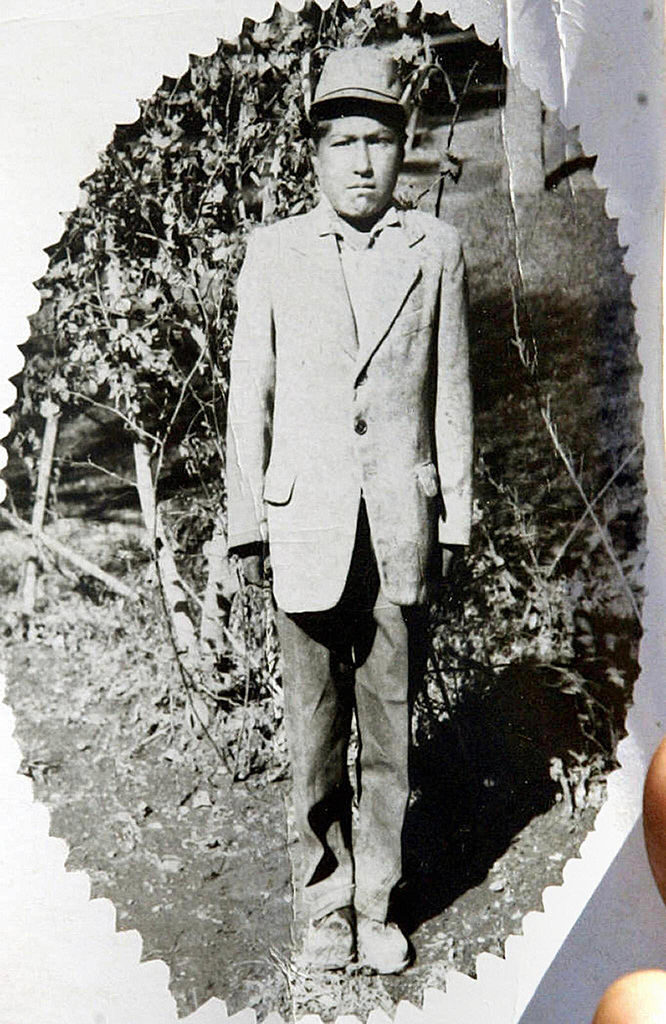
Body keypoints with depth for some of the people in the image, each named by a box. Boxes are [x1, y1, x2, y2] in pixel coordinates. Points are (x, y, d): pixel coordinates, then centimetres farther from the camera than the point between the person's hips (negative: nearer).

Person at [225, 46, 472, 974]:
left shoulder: (437, 250, 6)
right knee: (315, 738, 8)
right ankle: (327, 904, 26)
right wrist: (247, 523, 3)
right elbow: (250, 398, 6)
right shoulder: (273, 252, 5)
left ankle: (378, 905, 26)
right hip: (307, 530, 0)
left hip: (403, 532, 1)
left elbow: (452, 397, 7)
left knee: (391, 733, 9)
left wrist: (454, 521, 4)